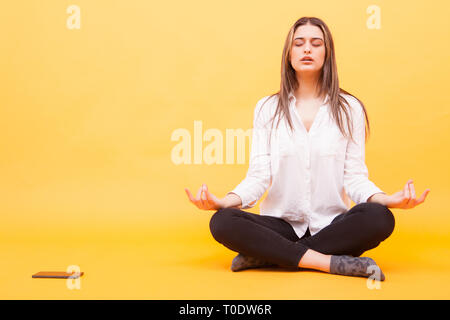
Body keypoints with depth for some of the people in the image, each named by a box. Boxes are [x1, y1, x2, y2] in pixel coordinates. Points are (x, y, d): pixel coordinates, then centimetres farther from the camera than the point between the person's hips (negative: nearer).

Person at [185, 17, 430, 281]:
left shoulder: (349, 108, 4)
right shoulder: (267, 108, 6)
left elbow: (354, 176, -1)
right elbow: (259, 175, -1)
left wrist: (386, 199, -23)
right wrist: (225, 201, -21)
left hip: (332, 226, 0)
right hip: (281, 224, 0)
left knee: (378, 218, -31)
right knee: (222, 222, -27)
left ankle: (267, 255, -22)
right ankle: (334, 263, -27)